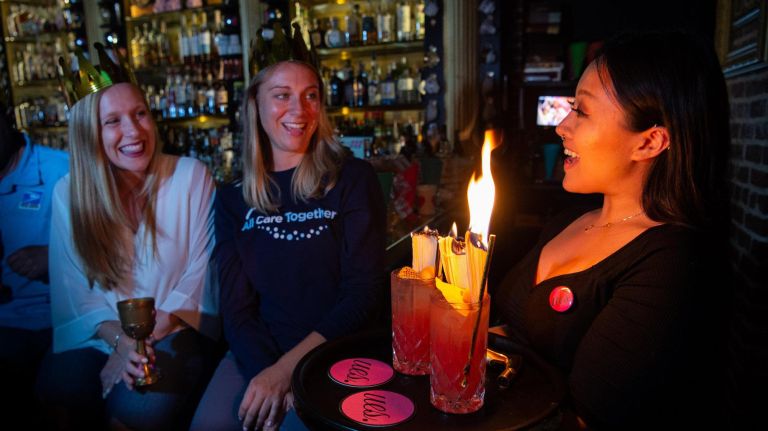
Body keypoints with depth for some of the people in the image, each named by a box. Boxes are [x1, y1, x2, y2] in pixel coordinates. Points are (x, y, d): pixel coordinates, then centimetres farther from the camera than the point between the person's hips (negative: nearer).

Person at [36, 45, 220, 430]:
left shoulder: (191, 176, -9)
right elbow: (75, 292, 1)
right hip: (99, 337, 3)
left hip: (174, 331, -2)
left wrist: (146, 337, -15)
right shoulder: (69, 193, -1)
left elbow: (200, 276, -7)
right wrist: (119, 339, -17)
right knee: (61, 393, -24)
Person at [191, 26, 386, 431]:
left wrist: (285, 368, -15)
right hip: (258, 352, 3)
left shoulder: (353, 179, -3)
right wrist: (268, 372, -17)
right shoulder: (233, 199, 6)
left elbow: (363, 292, -8)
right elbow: (236, 306, 1)